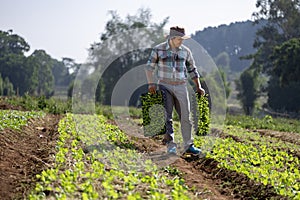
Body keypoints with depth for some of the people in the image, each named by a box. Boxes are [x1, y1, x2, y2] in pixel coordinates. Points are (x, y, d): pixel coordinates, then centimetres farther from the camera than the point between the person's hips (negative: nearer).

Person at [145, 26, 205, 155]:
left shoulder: (185, 51, 5)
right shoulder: (158, 50, -2)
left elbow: (192, 69, 14)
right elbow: (149, 67, -2)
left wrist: (198, 87, 7)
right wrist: (151, 84, -14)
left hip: (181, 87, 2)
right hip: (164, 86, -2)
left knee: (185, 116, 1)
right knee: (167, 116, -7)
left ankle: (188, 145, 7)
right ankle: (170, 145, -7)